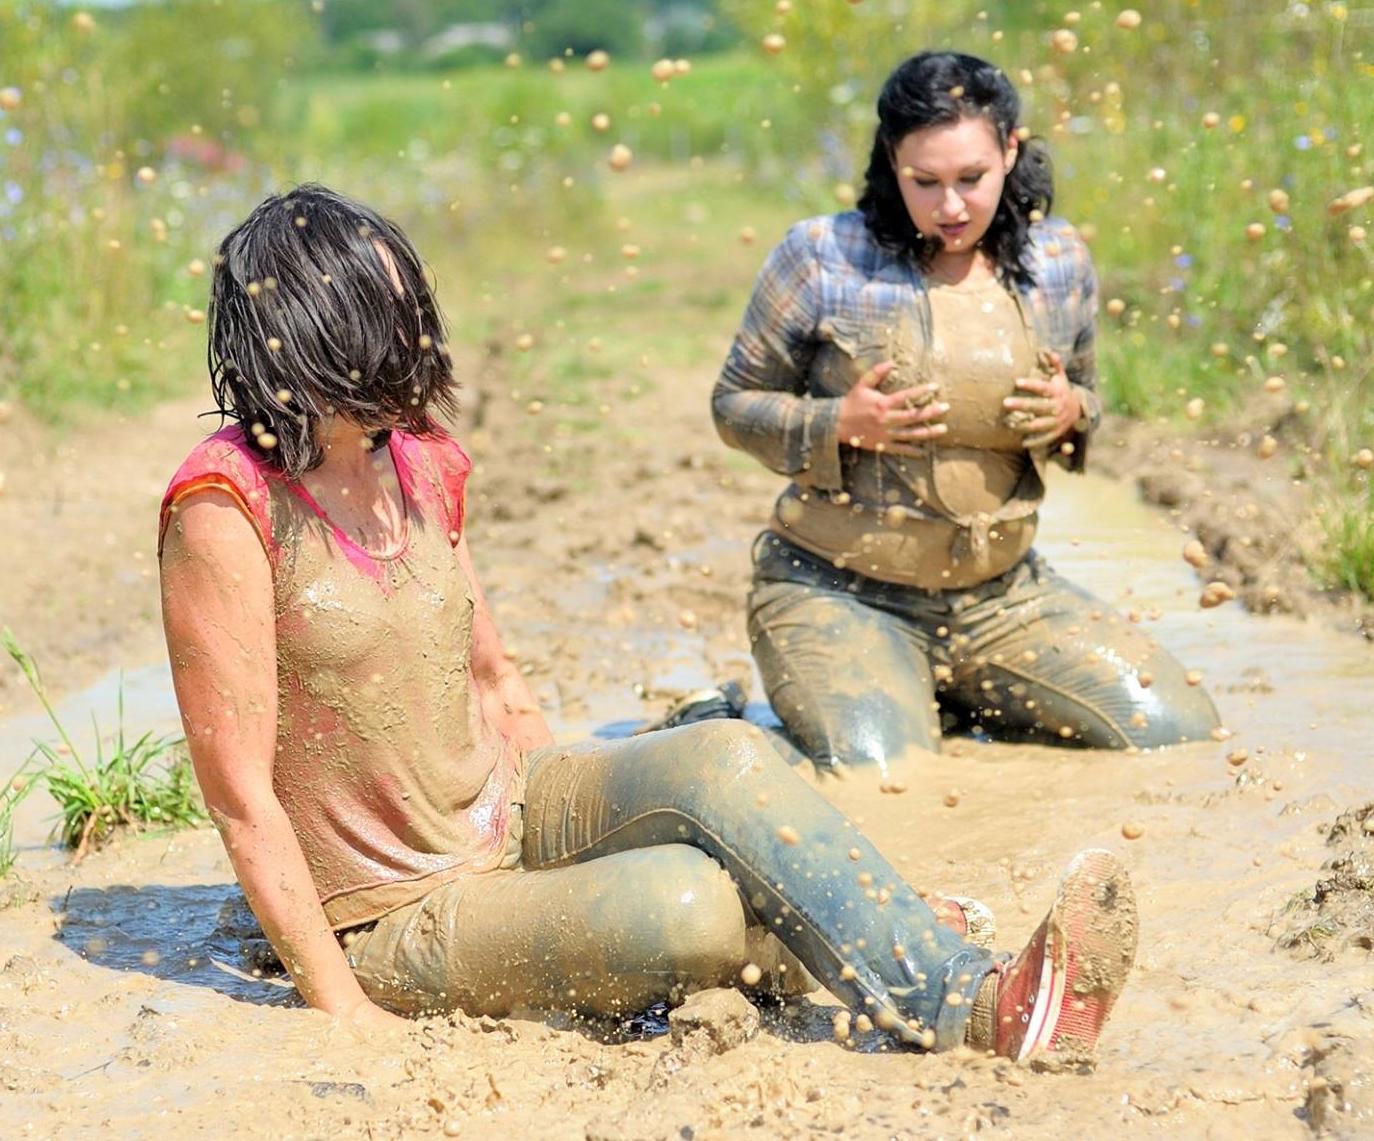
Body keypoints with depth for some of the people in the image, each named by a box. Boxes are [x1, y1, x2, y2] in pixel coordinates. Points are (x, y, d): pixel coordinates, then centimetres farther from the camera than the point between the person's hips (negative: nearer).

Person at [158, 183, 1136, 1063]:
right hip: (397, 921, -7)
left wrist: (599, 819, 11)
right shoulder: (226, 510, -18)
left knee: (722, 758, -22)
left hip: (508, 819, 7)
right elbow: (240, 791, -19)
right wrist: (343, 1009, -20)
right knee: (686, 905, -29)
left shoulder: (418, 463, 5)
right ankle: (984, 1011, -17)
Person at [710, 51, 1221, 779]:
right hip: (838, 595, -4)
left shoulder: (1059, 263, 3)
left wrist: (1072, 414, -7)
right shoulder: (824, 257, -9)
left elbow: (1083, 394, 18)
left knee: (1183, 737, -3)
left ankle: (957, 701, 18)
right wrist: (841, 423, -20)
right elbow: (734, 404, -1)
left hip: (1000, 594, 5)